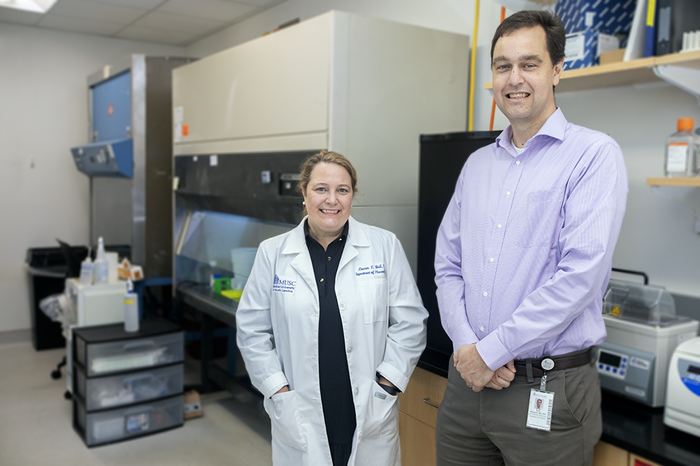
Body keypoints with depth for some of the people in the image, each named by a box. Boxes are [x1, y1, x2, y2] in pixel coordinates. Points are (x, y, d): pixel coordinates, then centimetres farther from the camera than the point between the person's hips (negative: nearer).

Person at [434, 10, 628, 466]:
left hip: (548, 388, -5)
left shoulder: (594, 155, -8)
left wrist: (490, 351, -15)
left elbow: (580, 274, -19)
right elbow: (447, 266, 8)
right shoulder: (477, 163, 10)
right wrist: (467, 344, -7)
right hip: (469, 377, 5)